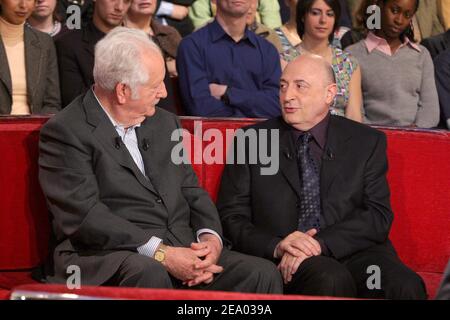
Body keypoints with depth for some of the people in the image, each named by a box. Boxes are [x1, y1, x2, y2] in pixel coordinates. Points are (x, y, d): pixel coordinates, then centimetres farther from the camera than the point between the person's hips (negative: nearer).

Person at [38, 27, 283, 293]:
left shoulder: (166, 123, 21)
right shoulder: (66, 132, -3)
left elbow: (192, 193, 21)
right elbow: (84, 215, -14)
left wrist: (211, 238, -2)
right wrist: (161, 253, -19)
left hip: (183, 251, 6)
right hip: (109, 258, -6)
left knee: (263, 274, -16)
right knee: (149, 275, -40)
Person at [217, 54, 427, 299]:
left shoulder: (367, 143, 12)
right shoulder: (251, 142, 11)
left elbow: (378, 215, 1)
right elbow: (231, 217, 5)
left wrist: (320, 243, -16)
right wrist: (276, 246, -15)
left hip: (354, 252, 1)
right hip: (284, 262, -1)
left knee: (405, 287, -30)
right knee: (332, 279, -34)